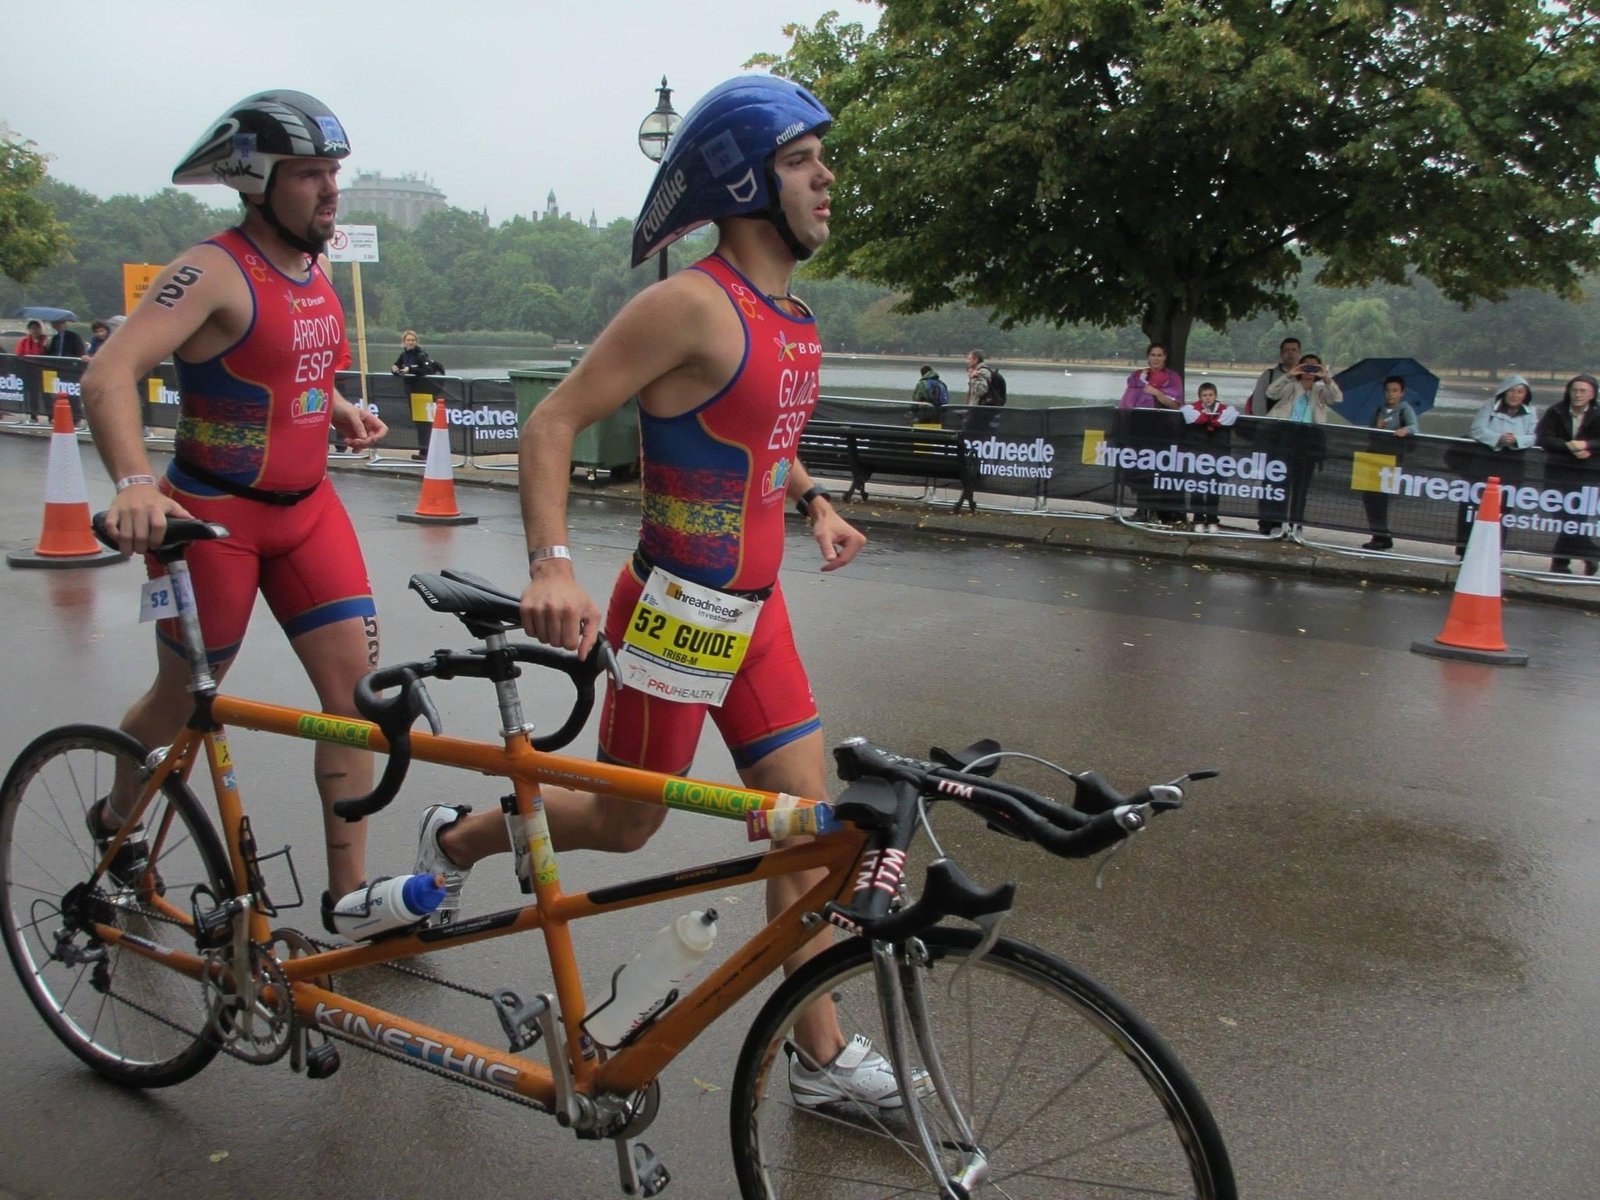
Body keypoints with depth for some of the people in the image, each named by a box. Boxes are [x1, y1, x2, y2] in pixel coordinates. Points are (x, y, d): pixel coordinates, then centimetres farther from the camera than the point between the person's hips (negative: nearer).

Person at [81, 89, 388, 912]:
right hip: (213, 514, -6)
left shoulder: (315, 271, 8)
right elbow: (108, 375, -29)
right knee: (185, 697, 11)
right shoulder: (213, 272, -16)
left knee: (356, 682, -5)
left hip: (307, 506, 6)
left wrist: (342, 411, 7)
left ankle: (349, 891, 4)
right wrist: (133, 483, -45)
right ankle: (114, 822, 42)